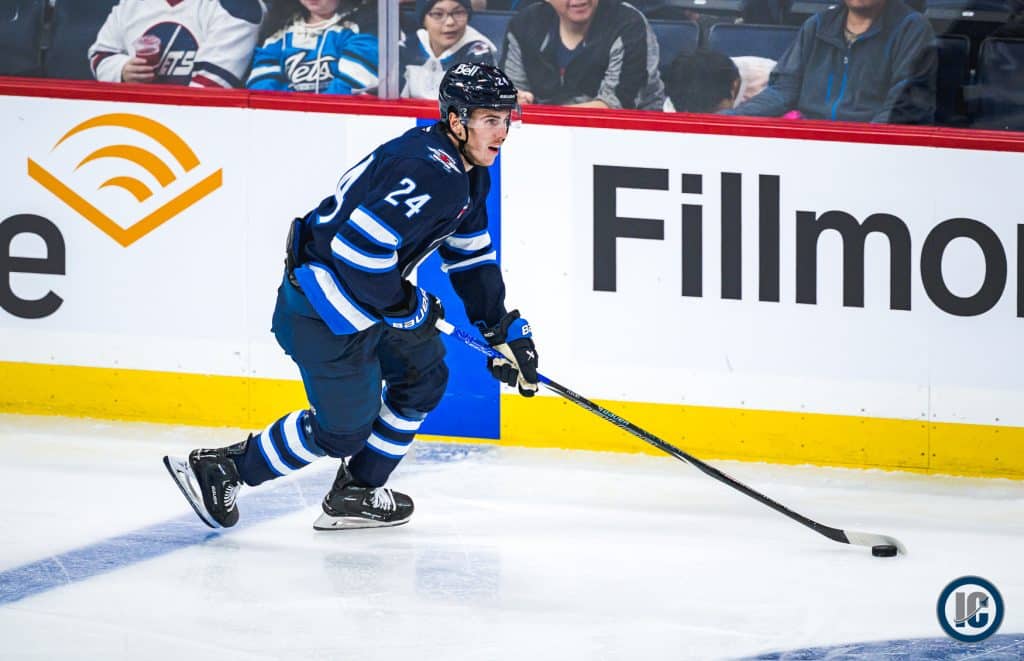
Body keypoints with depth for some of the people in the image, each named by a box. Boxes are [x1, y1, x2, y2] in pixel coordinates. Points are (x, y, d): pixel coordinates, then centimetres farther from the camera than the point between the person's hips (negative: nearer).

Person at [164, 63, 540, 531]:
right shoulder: (429, 171, -27)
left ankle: (356, 494, 28)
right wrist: (405, 309, -21)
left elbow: (472, 259, 19)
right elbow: (359, 243, -34)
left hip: (367, 295, 11)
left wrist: (505, 332, 15)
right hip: (324, 309, -11)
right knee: (344, 430, 0)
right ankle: (217, 470, 11)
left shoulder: (468, 175, 8)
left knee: (424, 377, 19)